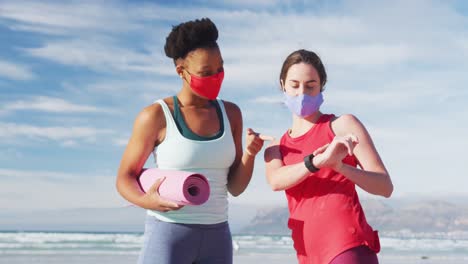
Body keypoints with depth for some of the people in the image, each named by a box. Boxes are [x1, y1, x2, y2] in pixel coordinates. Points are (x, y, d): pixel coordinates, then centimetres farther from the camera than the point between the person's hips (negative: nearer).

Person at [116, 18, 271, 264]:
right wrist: (147, 201, -22)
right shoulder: (156, 116, -6)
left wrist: (249, 154, -12)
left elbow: (235, 187, 7)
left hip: (216, 236, 5)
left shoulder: (230, 113, 6)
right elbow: (125, 178, -1)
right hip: (168, 233, -4)